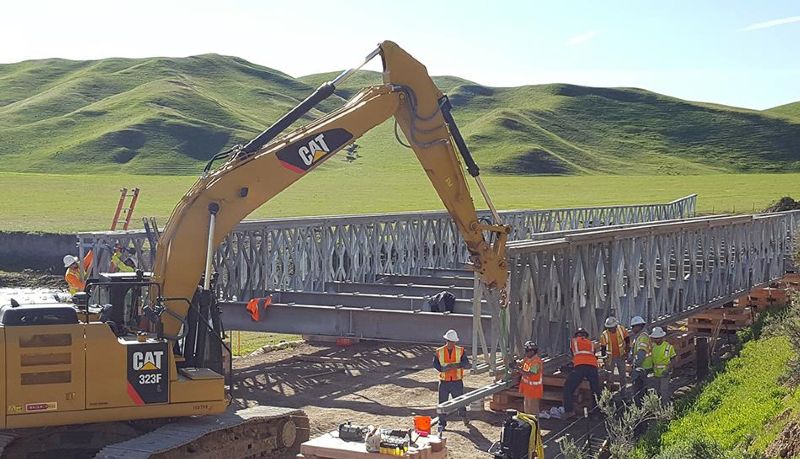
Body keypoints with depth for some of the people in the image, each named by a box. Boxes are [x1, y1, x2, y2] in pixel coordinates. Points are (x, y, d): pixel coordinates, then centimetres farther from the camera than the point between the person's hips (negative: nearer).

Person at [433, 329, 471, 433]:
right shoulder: (439, 352, 1)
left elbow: (467, 364, -12)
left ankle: (463, 416, 39)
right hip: (444, 382, 0)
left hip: (457, 381, 0)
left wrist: (456, 365, -29)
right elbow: (435, 364, -2)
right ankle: (442, 423, 11)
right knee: (442, 403, 2)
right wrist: (443, 368, -22)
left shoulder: (460, 351, -1)